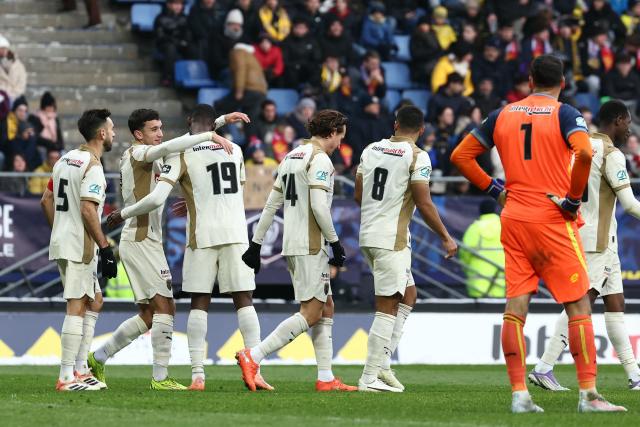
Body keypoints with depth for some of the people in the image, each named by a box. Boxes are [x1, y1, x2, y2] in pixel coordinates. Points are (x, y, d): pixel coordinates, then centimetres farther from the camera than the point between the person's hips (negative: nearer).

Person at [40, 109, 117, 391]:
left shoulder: (66, 160, 14)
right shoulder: (92, 167, -15)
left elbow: (46, 201, 18)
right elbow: (88, 210, -23)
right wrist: (105, 249, -21)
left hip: (62, 241, 10)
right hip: (79, 247, -10)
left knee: (94, 301, 18)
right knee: (77, 308, -8)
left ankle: (80, 368, 17)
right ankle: (67, 378, -9)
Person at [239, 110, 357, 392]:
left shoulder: (291, 157, 17)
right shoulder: (320, 159, -10)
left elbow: (272, 204, 17)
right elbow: (319, 206, -19)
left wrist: (256, 244, 18)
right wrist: (335, 242, -10)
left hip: (291, 244, 10)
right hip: (311, 246, -10)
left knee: (326, 309, 12)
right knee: (311, 314, -9)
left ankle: (326, 378, 10)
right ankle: (253, 356, -17)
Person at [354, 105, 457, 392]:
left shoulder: (371, 150, 9)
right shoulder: (417, 157, -10)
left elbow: (358, 196, 15)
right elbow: (424, 204, -12)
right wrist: (446, 238, -2)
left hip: (367, 235, 8)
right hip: (392, 239, -8)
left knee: (408, 294, 19)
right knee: (388, 308, -3)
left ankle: (382, 363, 12)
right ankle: (370, 377, -4)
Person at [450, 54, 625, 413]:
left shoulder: (502, 115, 11)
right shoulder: (564, 114, -4)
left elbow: (461, 156, 14)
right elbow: (584, 152, -23)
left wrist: (493, 188, 14)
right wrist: (574, 197, -12)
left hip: (514, 219, 5)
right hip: (554, 221, -5)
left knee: (516, 305, 3)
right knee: (579, 305, -1)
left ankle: (519, 394, -1)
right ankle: (589, 394, -5)